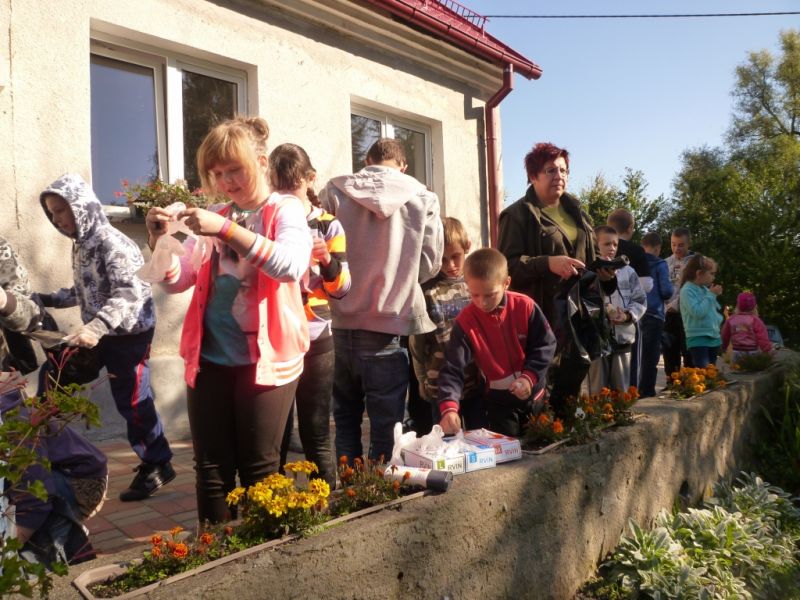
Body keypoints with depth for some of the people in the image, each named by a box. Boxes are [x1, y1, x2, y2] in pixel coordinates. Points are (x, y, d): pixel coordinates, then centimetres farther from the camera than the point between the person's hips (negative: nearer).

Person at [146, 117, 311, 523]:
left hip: (265, 356, -5)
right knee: (211, 469, 9)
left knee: (259, 470, 3)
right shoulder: (214, 216, 12)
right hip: (209, 356, 5)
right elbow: (176, 281, 12)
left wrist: (227, 229, -28)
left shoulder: (285, 209, -2)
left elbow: (292, 266, -23)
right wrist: (159, 241, -6)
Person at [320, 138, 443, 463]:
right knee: (385, 423, 8)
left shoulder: (334, 192, -1)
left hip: (343, 321, 2)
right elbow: (430, 263, -3)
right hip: (390, 324, -2)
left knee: (345, 415, 18)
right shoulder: (422, 198, -2)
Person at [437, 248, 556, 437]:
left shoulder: (525, 307, -16)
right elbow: (452, 369, -23)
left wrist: (529, 377, -24)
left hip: (533, 395, 2)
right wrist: (449, 407, -38)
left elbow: (546, 345, -8)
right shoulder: (465, 322, -19)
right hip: (499, 401, -1)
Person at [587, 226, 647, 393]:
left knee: (621, 390, 12)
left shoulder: (628, 271, 9)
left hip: (623, 337, 4)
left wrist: (627, 316, -8)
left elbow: (640, 301, 8)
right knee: (598, 391, 5)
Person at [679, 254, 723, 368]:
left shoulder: (705, 289, 11)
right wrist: (711, 295, -14)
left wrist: (715, 295, 5)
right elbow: (697, 312, -23)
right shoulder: (687, 290, -12)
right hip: (698, 338, -8)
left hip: (713, 337, 8)